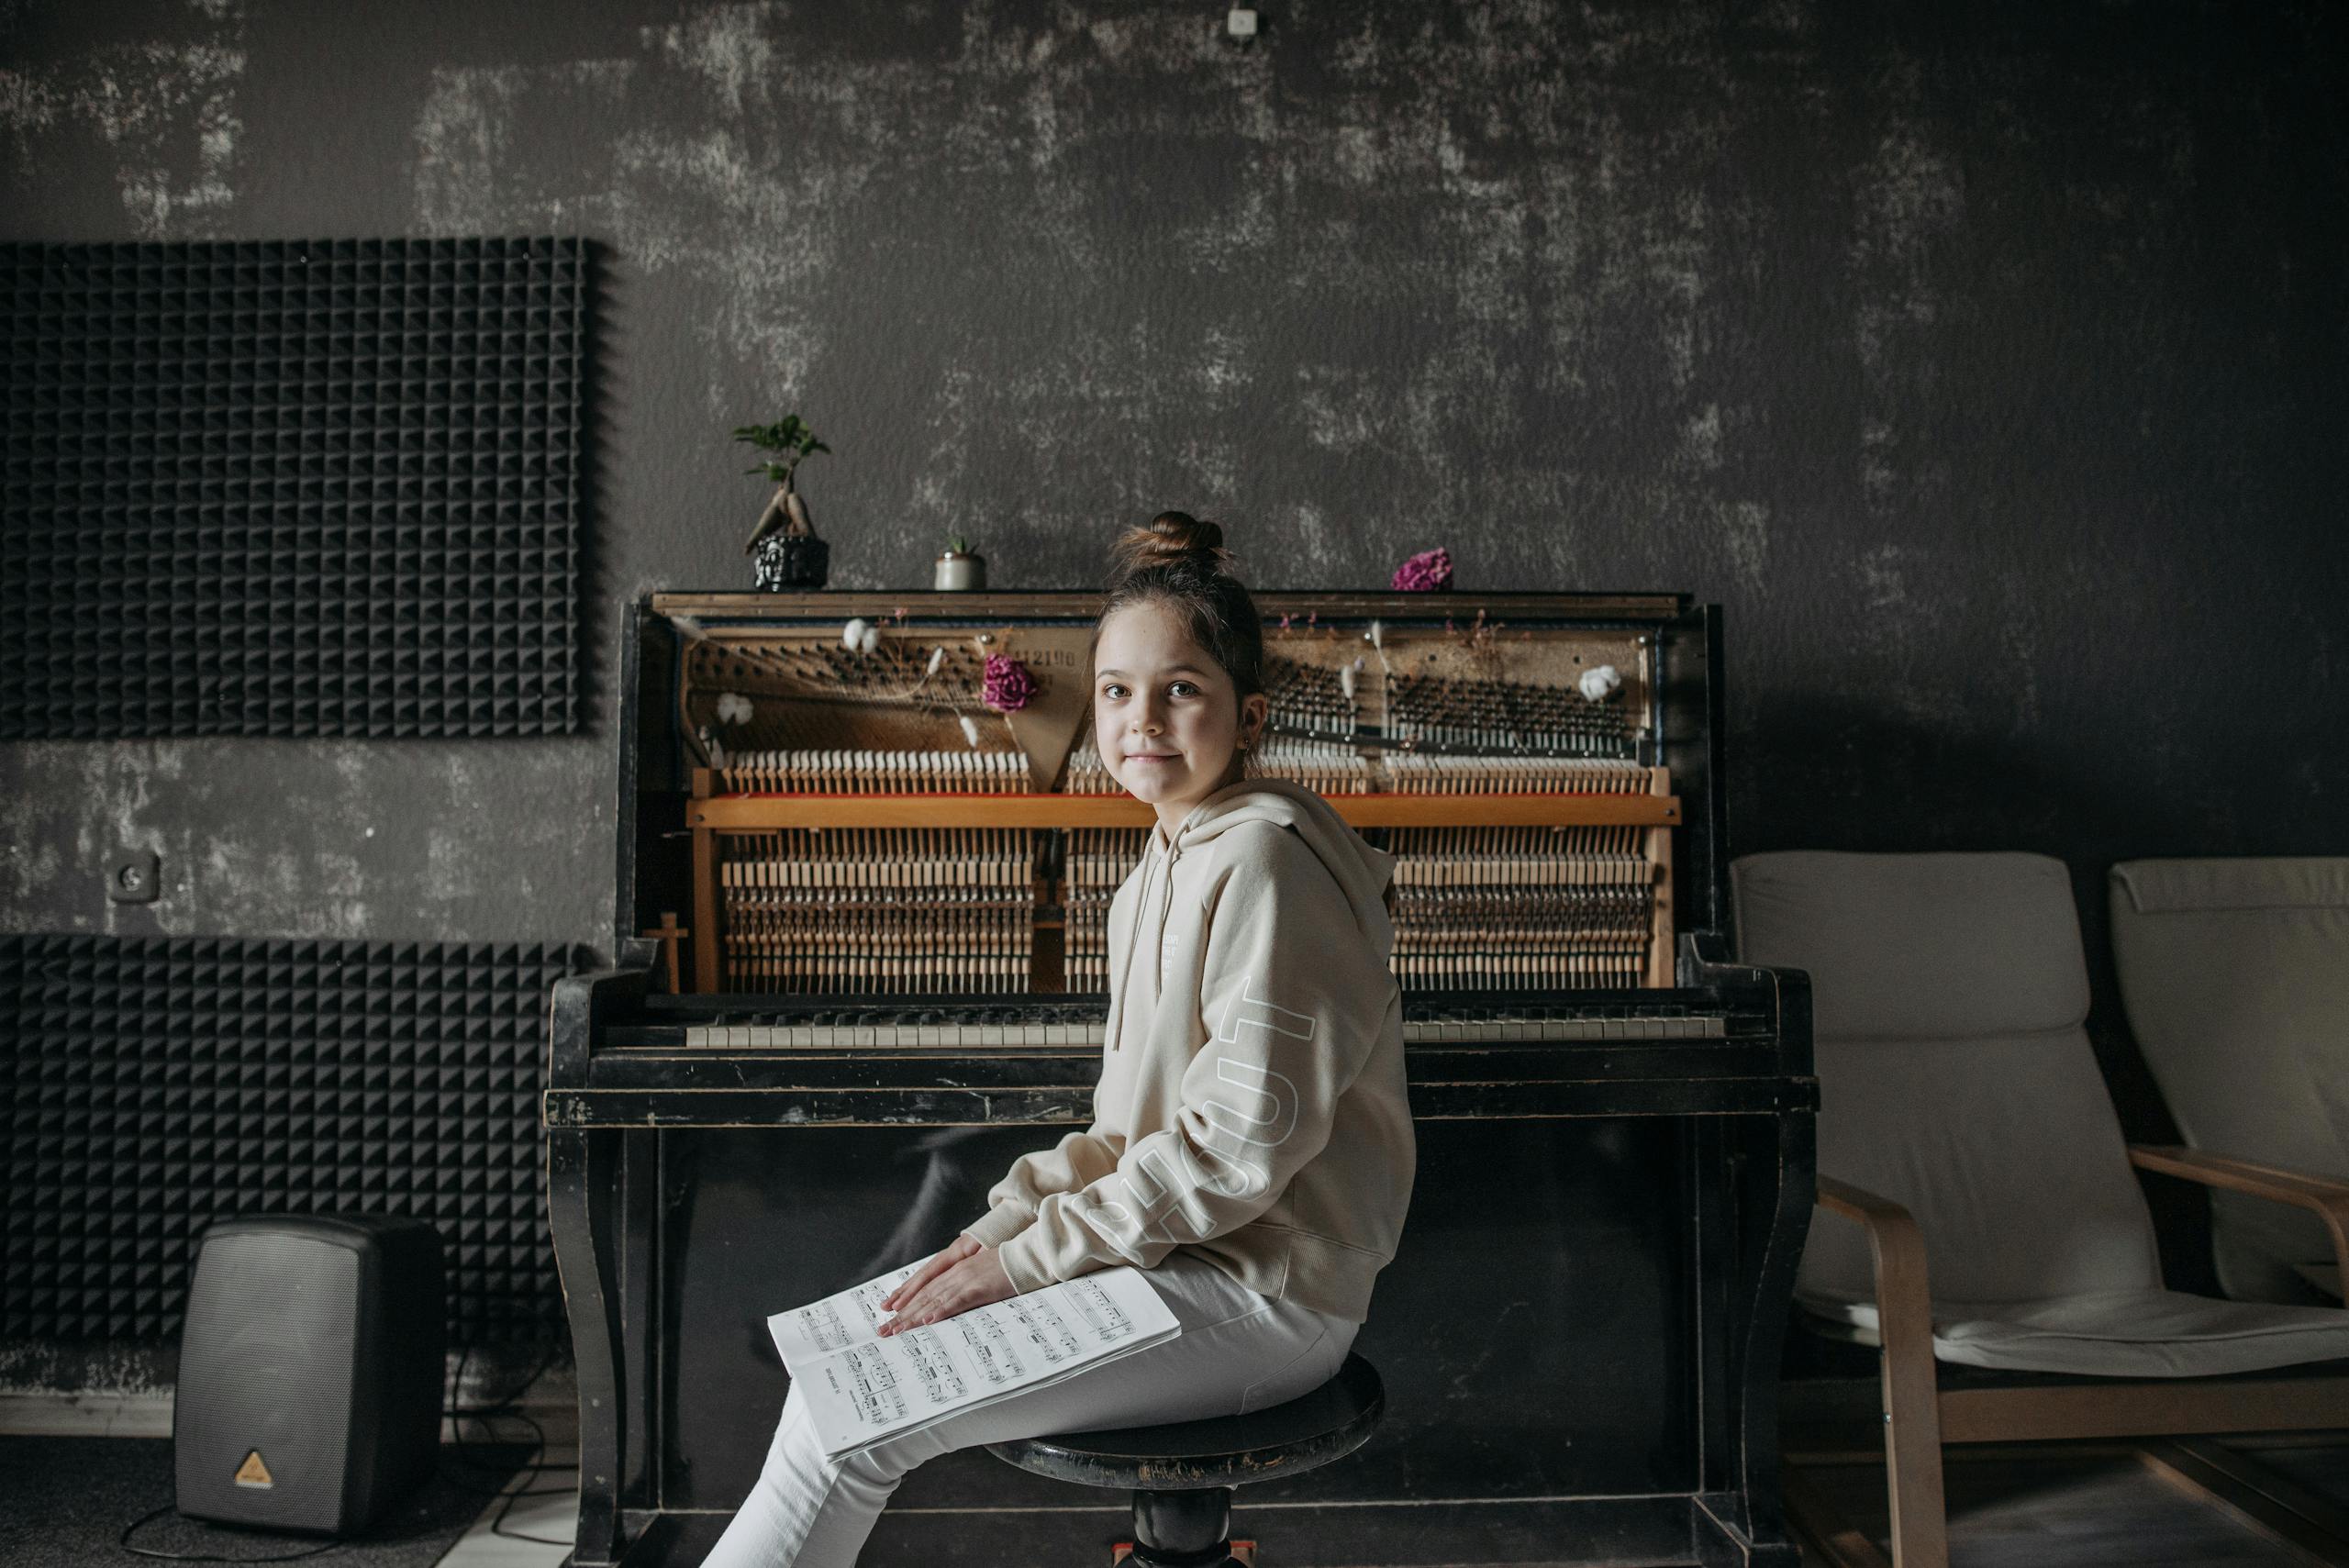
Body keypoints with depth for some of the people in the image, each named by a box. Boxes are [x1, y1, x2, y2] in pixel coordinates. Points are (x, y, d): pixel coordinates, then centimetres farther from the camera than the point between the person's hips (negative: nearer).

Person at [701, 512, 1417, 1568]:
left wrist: (1022, 1260, -17)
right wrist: (1002, 1224, 1)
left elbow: (1242, 1146, -22)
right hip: (1181, 1249, 9)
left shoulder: (1264, 857, -18)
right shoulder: (1164, 868, 13)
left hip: (1261, 1300, -9)